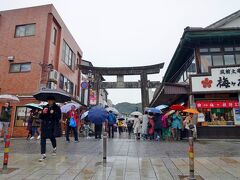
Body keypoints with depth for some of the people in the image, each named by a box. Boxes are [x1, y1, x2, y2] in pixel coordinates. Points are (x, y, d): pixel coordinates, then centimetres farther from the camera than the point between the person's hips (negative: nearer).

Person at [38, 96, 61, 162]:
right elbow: (41, 117, 7)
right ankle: (43, 154, 4)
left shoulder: (57, 108, -1)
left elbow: (59, 117, -7)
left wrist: (53, 113, -21)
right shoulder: (45, 107, 8)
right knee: (43, 139, -4)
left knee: (52, 137, 5)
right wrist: (43, 113, -12)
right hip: (45, 126, 3)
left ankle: (54, 148, 37)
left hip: (53, 126, -2)